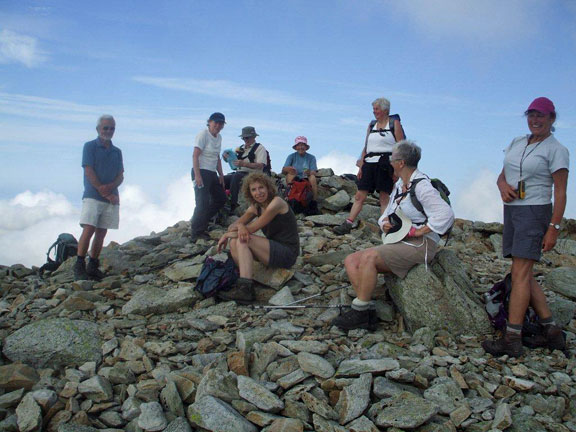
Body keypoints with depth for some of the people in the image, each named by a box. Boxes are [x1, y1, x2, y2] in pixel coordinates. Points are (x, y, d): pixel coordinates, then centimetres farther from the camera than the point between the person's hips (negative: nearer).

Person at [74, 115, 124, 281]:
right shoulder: (90, 146, 3)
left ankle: (93, 266, 11)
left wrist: (110, 186, -13)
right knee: (88, 230, -13)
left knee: (101, 233, 5)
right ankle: (79, 266, -8)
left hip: (111, 198, 4)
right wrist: (105, 193, -11)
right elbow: (89, 172, -6)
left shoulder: (117, 151, 16)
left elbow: (121, 176, 9)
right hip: (92, 196, -4)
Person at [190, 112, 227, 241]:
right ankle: (196, 233, -2)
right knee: (203, 203, -11)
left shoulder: (218, 137, 14)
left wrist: (221, 175, 15)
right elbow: (195, 156, -17)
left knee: (221, 199, 11)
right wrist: (197, 175, -24)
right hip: (201, 172, -9)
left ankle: (199, 222, 21)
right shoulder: (203, 135, -11)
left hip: (212, 173, 9)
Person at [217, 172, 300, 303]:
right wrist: (239, 226, -22)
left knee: (243, 241, -23)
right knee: (234, 242, -5)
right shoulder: (255, 207, 11)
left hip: (287, 254, -8)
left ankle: (245, 289, -31)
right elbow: (232, 225, 3)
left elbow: (252, 229, -18)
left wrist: (227, 234, -9)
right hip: (274, 250, 8)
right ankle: (244, 286, -16)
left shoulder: (277, 203, -14)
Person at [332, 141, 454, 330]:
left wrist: (419, 231, -19)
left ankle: (359, 312, -20)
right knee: (351, 261, -6)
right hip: (398, 243, 10)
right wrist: (384, 222, 2)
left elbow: (446, 214, -23)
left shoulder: (422, 186, -11)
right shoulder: (399, 185, 17)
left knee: (368, 257, -29)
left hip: (419, 245, -9)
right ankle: (368, 313, -16)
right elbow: (388, 214, 25)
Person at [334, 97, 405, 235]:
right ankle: (347, 224, -1)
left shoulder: (394, 123, 3)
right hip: (369, 163, 5)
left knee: (384, 197, -3)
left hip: (385, 164, -5)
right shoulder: (371, 125, 18)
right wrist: (360, 166, 10)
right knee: (360, 196, 0)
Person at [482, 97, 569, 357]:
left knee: (520, 273, -13)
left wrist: (554, 228, -16)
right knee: (523, 274, 7)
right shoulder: (517, 143, 14)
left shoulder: (556, 150, -5)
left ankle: (512, 340, -10)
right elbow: (503, 175, 18)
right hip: (512, 211, 8)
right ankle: (552, 331, 16)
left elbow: (560, 192, -10)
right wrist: (502, 185, -6)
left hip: (535, 212, -8)